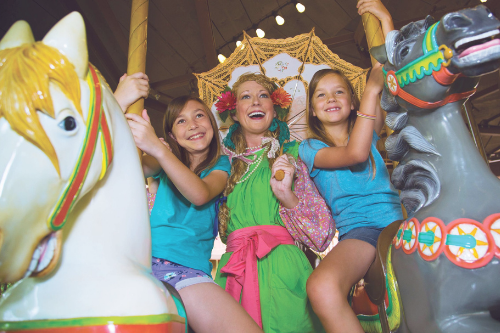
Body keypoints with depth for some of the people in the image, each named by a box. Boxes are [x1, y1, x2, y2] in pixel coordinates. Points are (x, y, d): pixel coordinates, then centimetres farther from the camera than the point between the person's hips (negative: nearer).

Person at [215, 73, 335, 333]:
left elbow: (322, 232, 2)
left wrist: (286, 195, -17)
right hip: (233, 270, 2)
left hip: (283, 269, -2)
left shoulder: (292, 155, 6)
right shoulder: (225, 162, 12)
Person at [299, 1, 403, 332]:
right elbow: (355, 153, -13)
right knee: (322, 288, -34)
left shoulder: (370, 131, 19)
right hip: (358, 231, -4)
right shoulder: (310, 148, 8)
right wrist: (372, 88, -13)